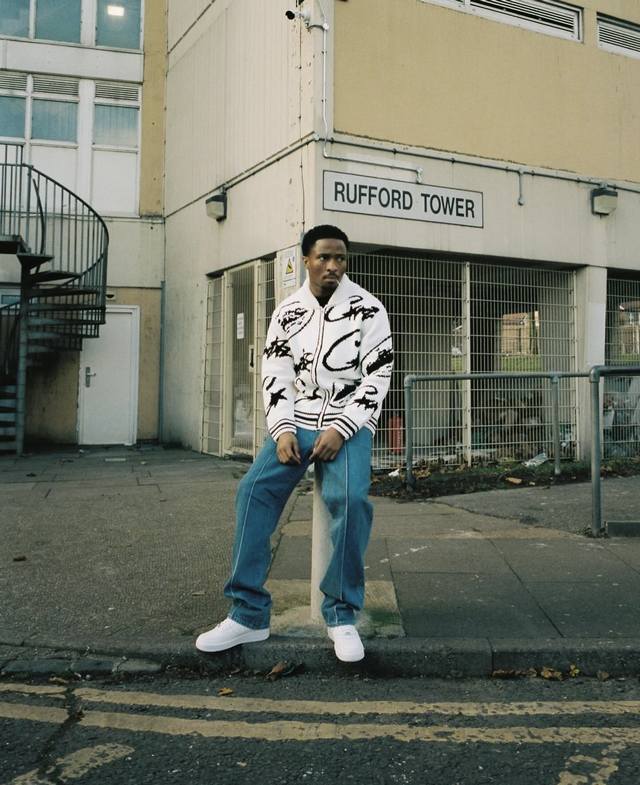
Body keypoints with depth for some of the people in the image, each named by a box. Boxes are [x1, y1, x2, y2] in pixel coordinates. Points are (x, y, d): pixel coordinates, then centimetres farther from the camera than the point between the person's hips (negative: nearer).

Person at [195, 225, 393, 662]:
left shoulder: (367, 309, -1)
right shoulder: (288, 312, 9)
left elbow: (377, 378, -5)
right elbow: (275, 375, 6)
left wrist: (340, 430, -15)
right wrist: (283, 430, -9)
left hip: (349, 424, -3)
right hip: (297, 422, 3)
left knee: (350, 498, -29)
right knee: (255, 489, -19)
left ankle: (343, 615, -13)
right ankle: (248, 614, -13)